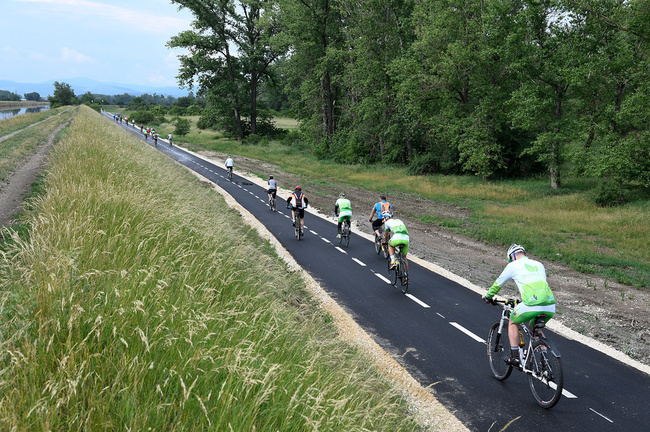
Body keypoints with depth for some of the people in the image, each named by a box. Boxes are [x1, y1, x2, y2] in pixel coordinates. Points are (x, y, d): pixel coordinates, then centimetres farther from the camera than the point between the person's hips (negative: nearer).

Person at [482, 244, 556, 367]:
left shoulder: (513, 265, 14)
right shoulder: (539, 264, 27)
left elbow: (498, 283, 27)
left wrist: (488, 296, 46)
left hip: (531, 305, -5)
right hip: (550, 307, 5)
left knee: (513, 322, 25)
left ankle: (515, 357, 17)